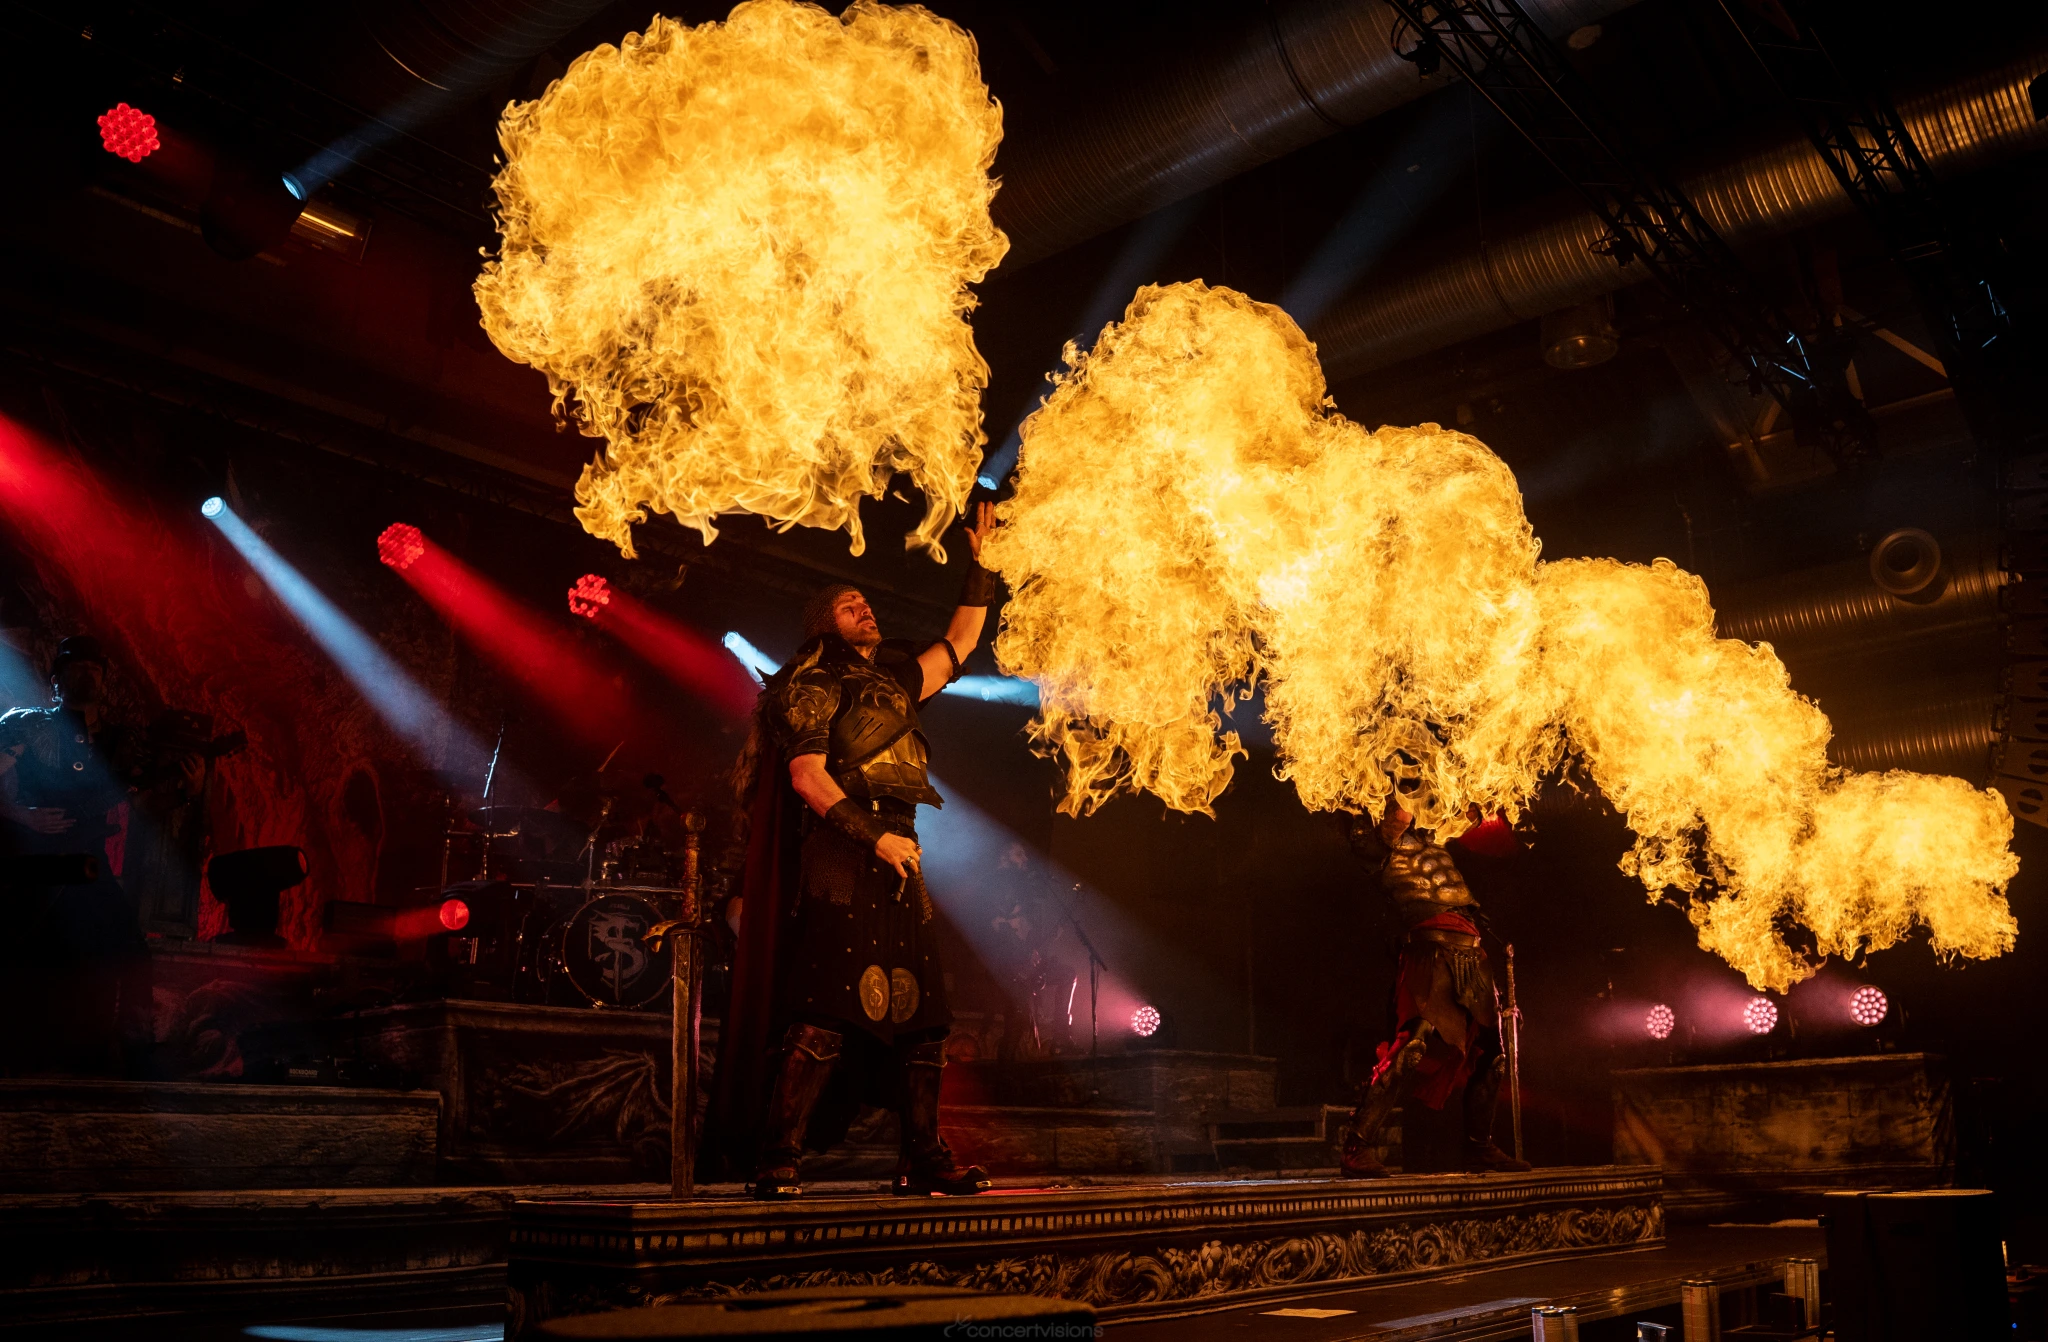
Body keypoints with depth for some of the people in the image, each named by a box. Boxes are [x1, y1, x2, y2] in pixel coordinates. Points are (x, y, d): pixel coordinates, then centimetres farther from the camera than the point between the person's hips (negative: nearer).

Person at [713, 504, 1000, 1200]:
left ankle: (924, 1157, 10)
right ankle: (778, 1159, -11)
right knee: (826, 1011, -15)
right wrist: (874, 837, -15)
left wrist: (982, 568, 25)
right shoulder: (809, 686, 2)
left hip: (898, 862, 8)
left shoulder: (896, 682, 23)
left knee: (924, 1012, 4)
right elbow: (807, 775, -9)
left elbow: (959, 642, 32)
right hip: (840, 862, -7)